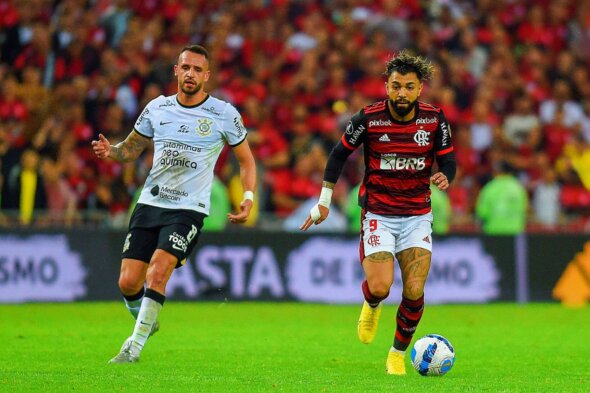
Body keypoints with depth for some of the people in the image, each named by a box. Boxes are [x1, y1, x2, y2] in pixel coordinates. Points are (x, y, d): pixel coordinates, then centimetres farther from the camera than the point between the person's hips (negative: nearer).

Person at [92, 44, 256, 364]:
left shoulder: (224, 114, -3)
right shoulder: (157, 108, 5)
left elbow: (246, 160, 9)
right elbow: (132, 147, 17)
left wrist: (248, 199, -5)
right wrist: (111, 151, -5)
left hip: (188, 209, -3)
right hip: (149, 203, 4)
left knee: (157, 272, -23)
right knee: (128, 283, -4)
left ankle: (134, 347, -14)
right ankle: (145, 320, 28)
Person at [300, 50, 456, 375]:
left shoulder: (434, 119, -7)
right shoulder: (369, 118, -11)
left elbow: (448, 160, 2)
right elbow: (339, 154, 3)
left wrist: (444, 176, -22)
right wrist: (324, 201, 5)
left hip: (417, 216, 2)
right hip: (378, 215, -1)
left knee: (414, 293, -11)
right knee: (380, 287, -18)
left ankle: (398, 354, 13)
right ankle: (371, 306, 22)